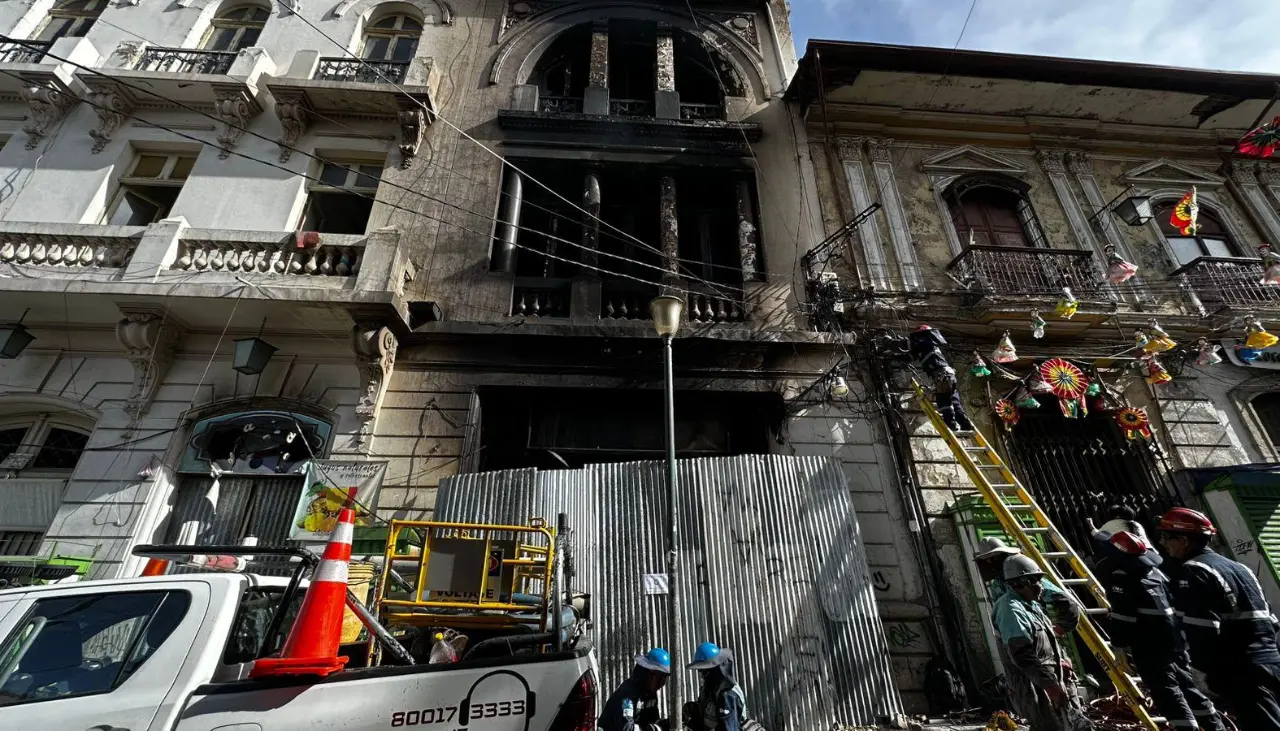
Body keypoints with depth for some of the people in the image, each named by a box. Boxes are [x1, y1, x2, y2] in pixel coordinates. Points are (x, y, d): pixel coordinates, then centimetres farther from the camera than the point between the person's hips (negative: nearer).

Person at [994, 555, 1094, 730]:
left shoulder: (1030, 605, 15)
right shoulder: (1012, 610, -20)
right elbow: (1022, 655, -25)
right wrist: (1051, 685, -24)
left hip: (1053, 679, 11)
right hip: (1035, 687, -11)